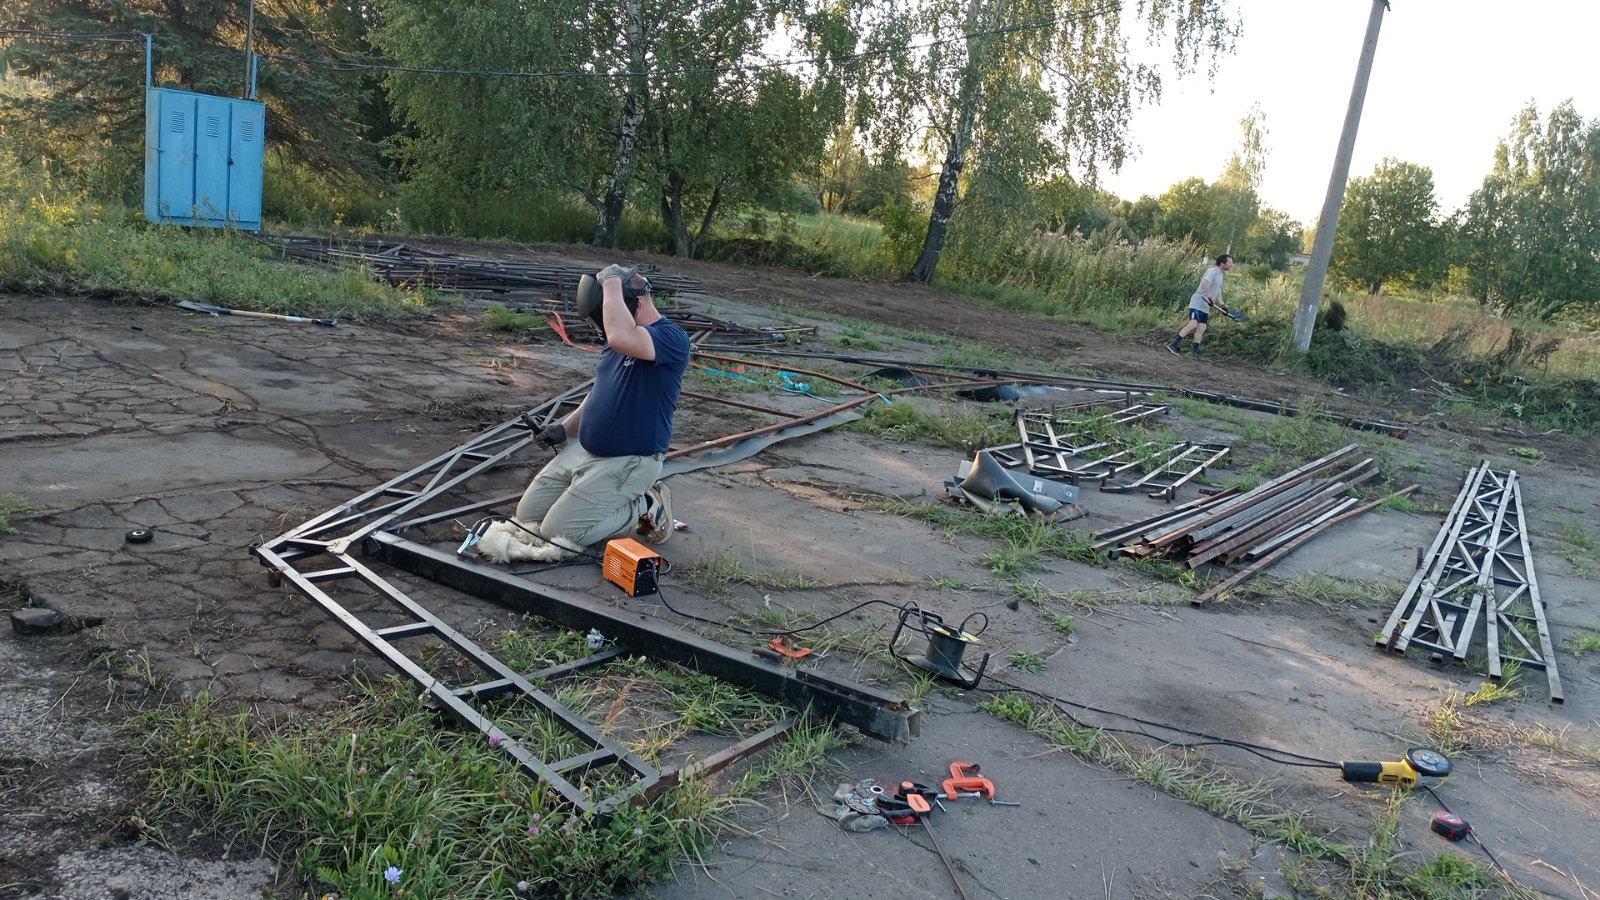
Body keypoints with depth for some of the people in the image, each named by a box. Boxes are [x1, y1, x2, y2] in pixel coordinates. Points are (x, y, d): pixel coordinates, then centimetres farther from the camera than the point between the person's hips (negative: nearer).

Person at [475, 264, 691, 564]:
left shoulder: (672, 336, -20)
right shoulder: (621, 339, 8)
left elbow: (621, 338, -41)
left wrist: (612, 283, -29)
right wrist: (566, 426, 11)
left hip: (627, 461, -9)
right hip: (583, 449, 9)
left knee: (558, 531, -13)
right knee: (527, 514, 9)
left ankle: (645, 509, 2)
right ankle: (622, 499, 17)